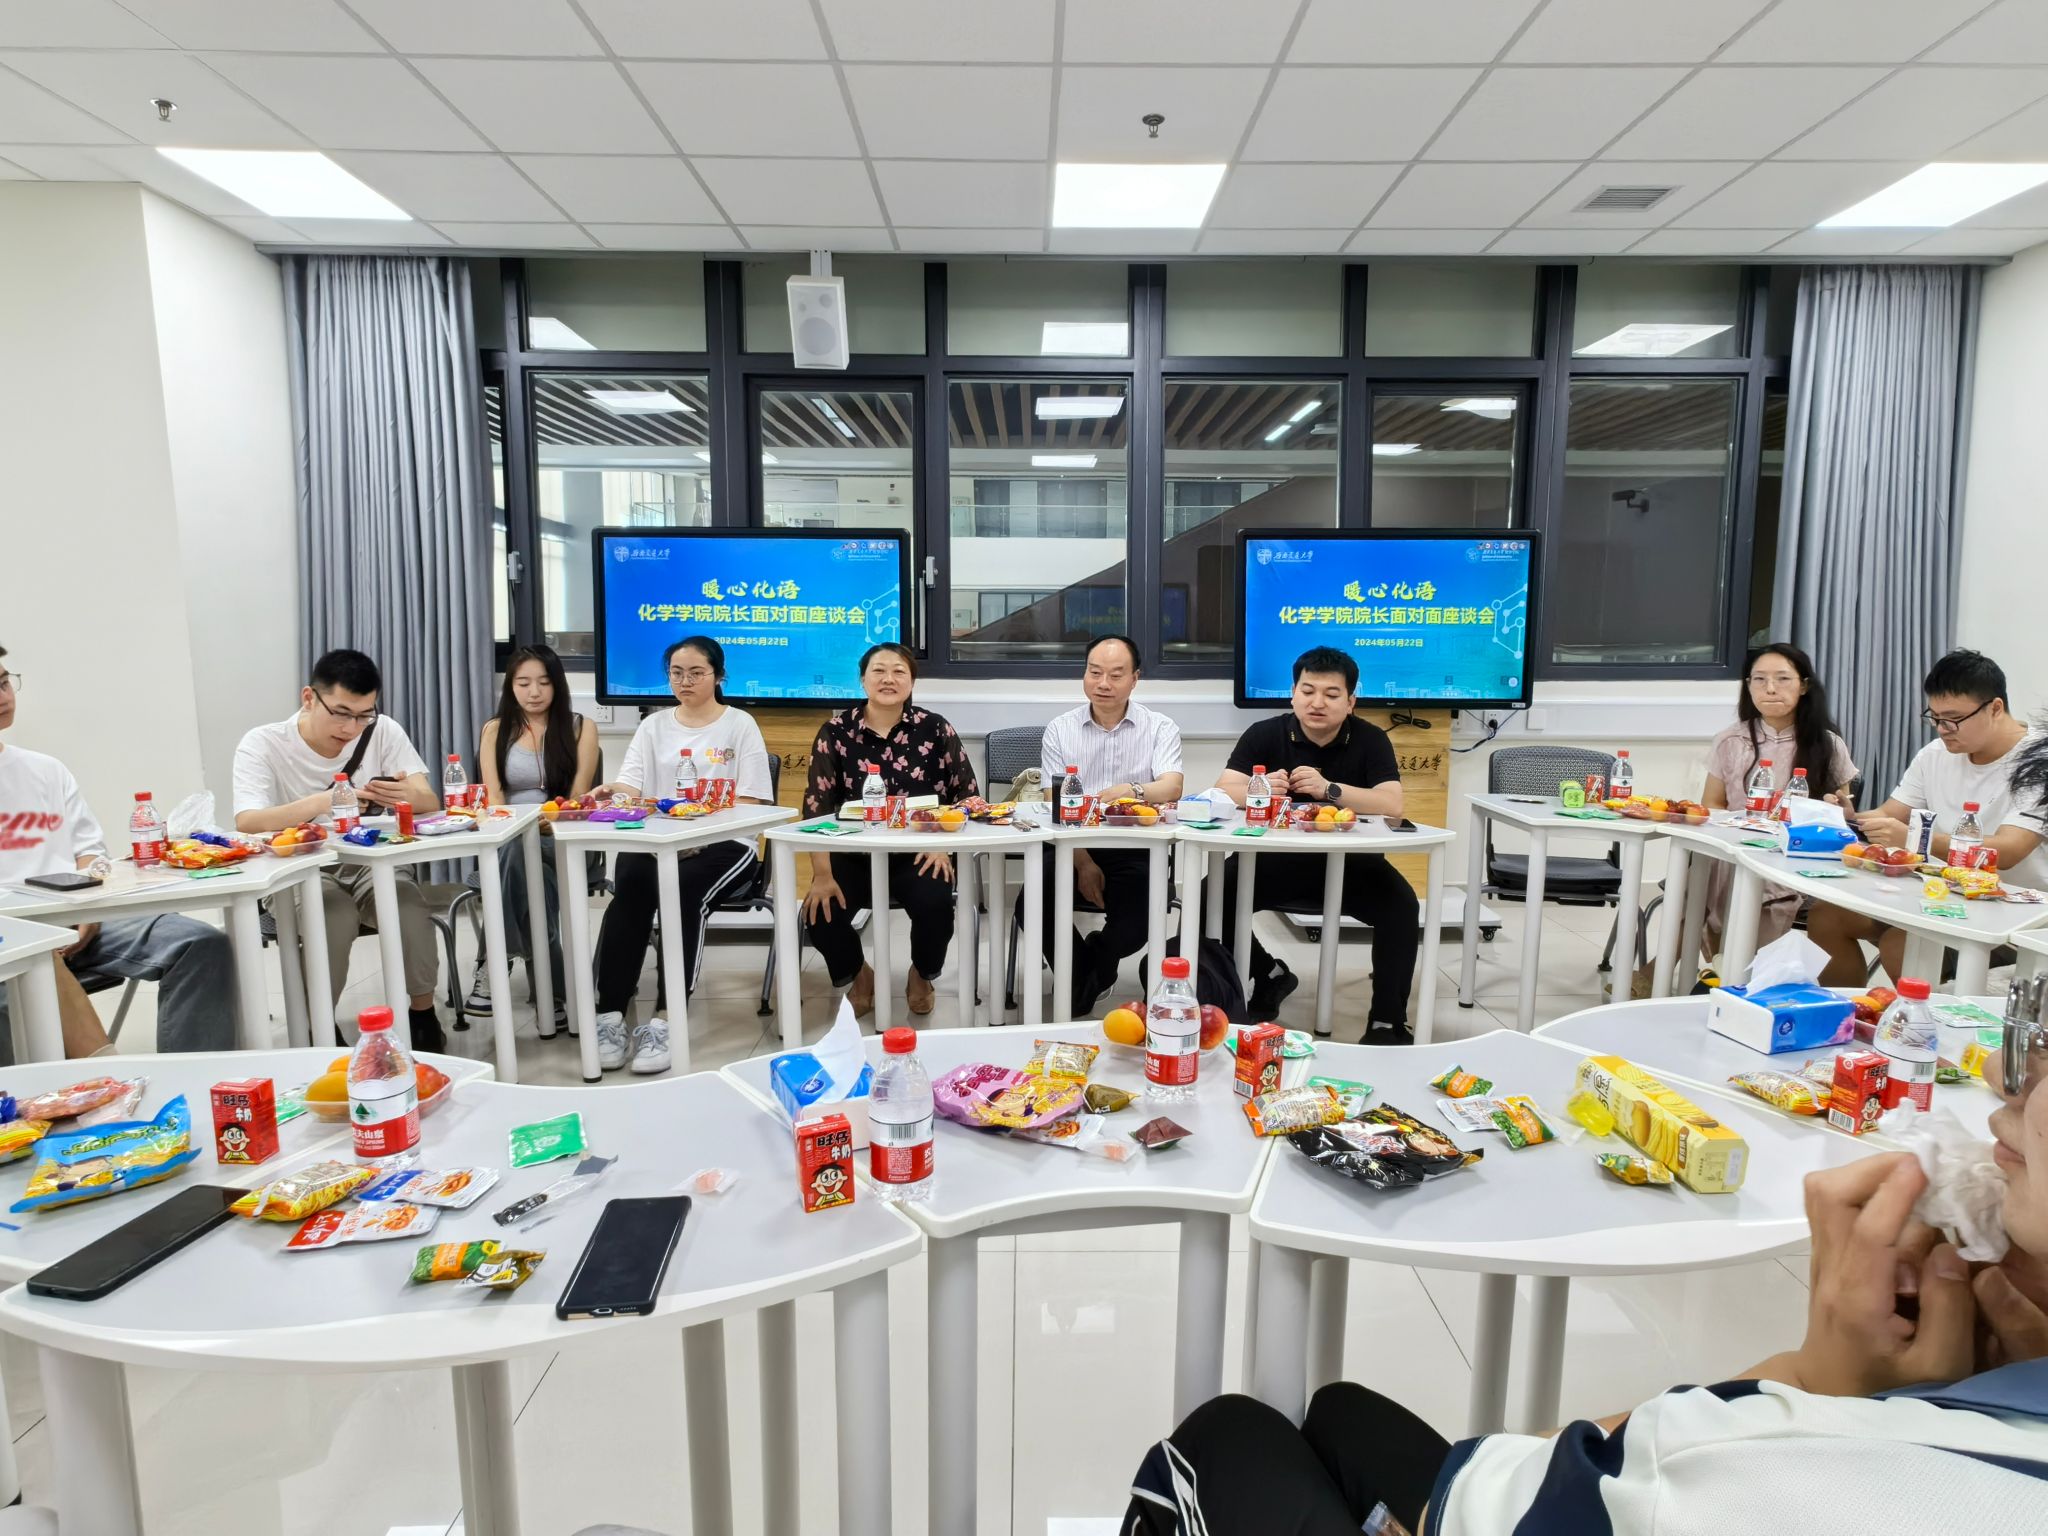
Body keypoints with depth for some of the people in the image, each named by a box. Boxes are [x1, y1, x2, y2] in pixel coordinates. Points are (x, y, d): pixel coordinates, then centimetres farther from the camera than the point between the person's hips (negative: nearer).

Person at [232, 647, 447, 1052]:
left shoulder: (383, 731, -5)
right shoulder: (263, 744, -11)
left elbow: (430, 803, -13)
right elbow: (246, 822, -26)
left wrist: (407, 796, -39)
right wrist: (320, 802, -44)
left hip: (369, 866, 2)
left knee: (409, 901, -30)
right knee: (336, 912, -33)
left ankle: (423, 1016, -10)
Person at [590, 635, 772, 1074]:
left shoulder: (740, 725, 6)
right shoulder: (653, 726, 17)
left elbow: (749, 803, -3)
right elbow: (629, 787, 3)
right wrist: (613, 791, -22)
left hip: (723, 842, -3)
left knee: (683, 890, -33)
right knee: (630, 885, -29)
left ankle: (665, 1021, -33)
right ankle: (610, 1015, -28)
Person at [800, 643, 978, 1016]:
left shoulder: (934, 729, -1)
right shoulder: (835, 732, -3)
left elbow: (967, 793, 3)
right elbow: (817, 806, -6)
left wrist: (943, 843, -12)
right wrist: (822, 874, -15)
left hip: (916, 853, 0)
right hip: (852, 854, 1)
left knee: (935, 903, -28)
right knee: (821, 913, -22)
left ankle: (922, 977, 9)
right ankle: (858, 977, 15)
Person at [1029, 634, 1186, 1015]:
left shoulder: (1160, 728, 3)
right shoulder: (1059, 730, 6)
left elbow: (1172, 788, -14)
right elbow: (1056, 807, 0)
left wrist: (1132, 791, -38)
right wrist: (1083, 863, -13)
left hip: (1136, 850, -1)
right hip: (1073, 847, 1)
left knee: (1137, 927, -23)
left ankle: (1086, 971, 15)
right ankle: (1082, 978, 8)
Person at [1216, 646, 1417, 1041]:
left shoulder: (1370, 740, -5)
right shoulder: (1265, 734, -4)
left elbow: (1392, 806, -18)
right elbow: (1224, 792, -13)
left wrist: (1329, 789, -33)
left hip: (1348, 862, 0)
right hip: (1276, 857, 1)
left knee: (1402, 905, -26)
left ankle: (1387, 1020, -11)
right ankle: (1269, 976, 6)